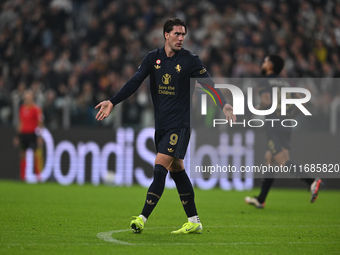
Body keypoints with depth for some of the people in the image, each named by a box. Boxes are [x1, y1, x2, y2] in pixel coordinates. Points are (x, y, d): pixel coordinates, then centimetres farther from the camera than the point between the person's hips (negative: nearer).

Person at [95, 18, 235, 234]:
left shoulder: (190, 60, -5)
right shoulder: (153, 58, 6)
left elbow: (208, 85, -5)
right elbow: (135, 82, 2)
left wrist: (224, 105, -20)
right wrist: (112, 102, -6)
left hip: (179, 124, -5)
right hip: (161, 124, 5)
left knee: (160, 166, -15)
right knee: (176, 170, 8)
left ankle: (143, 218, -18)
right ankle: (194, 222, 15)